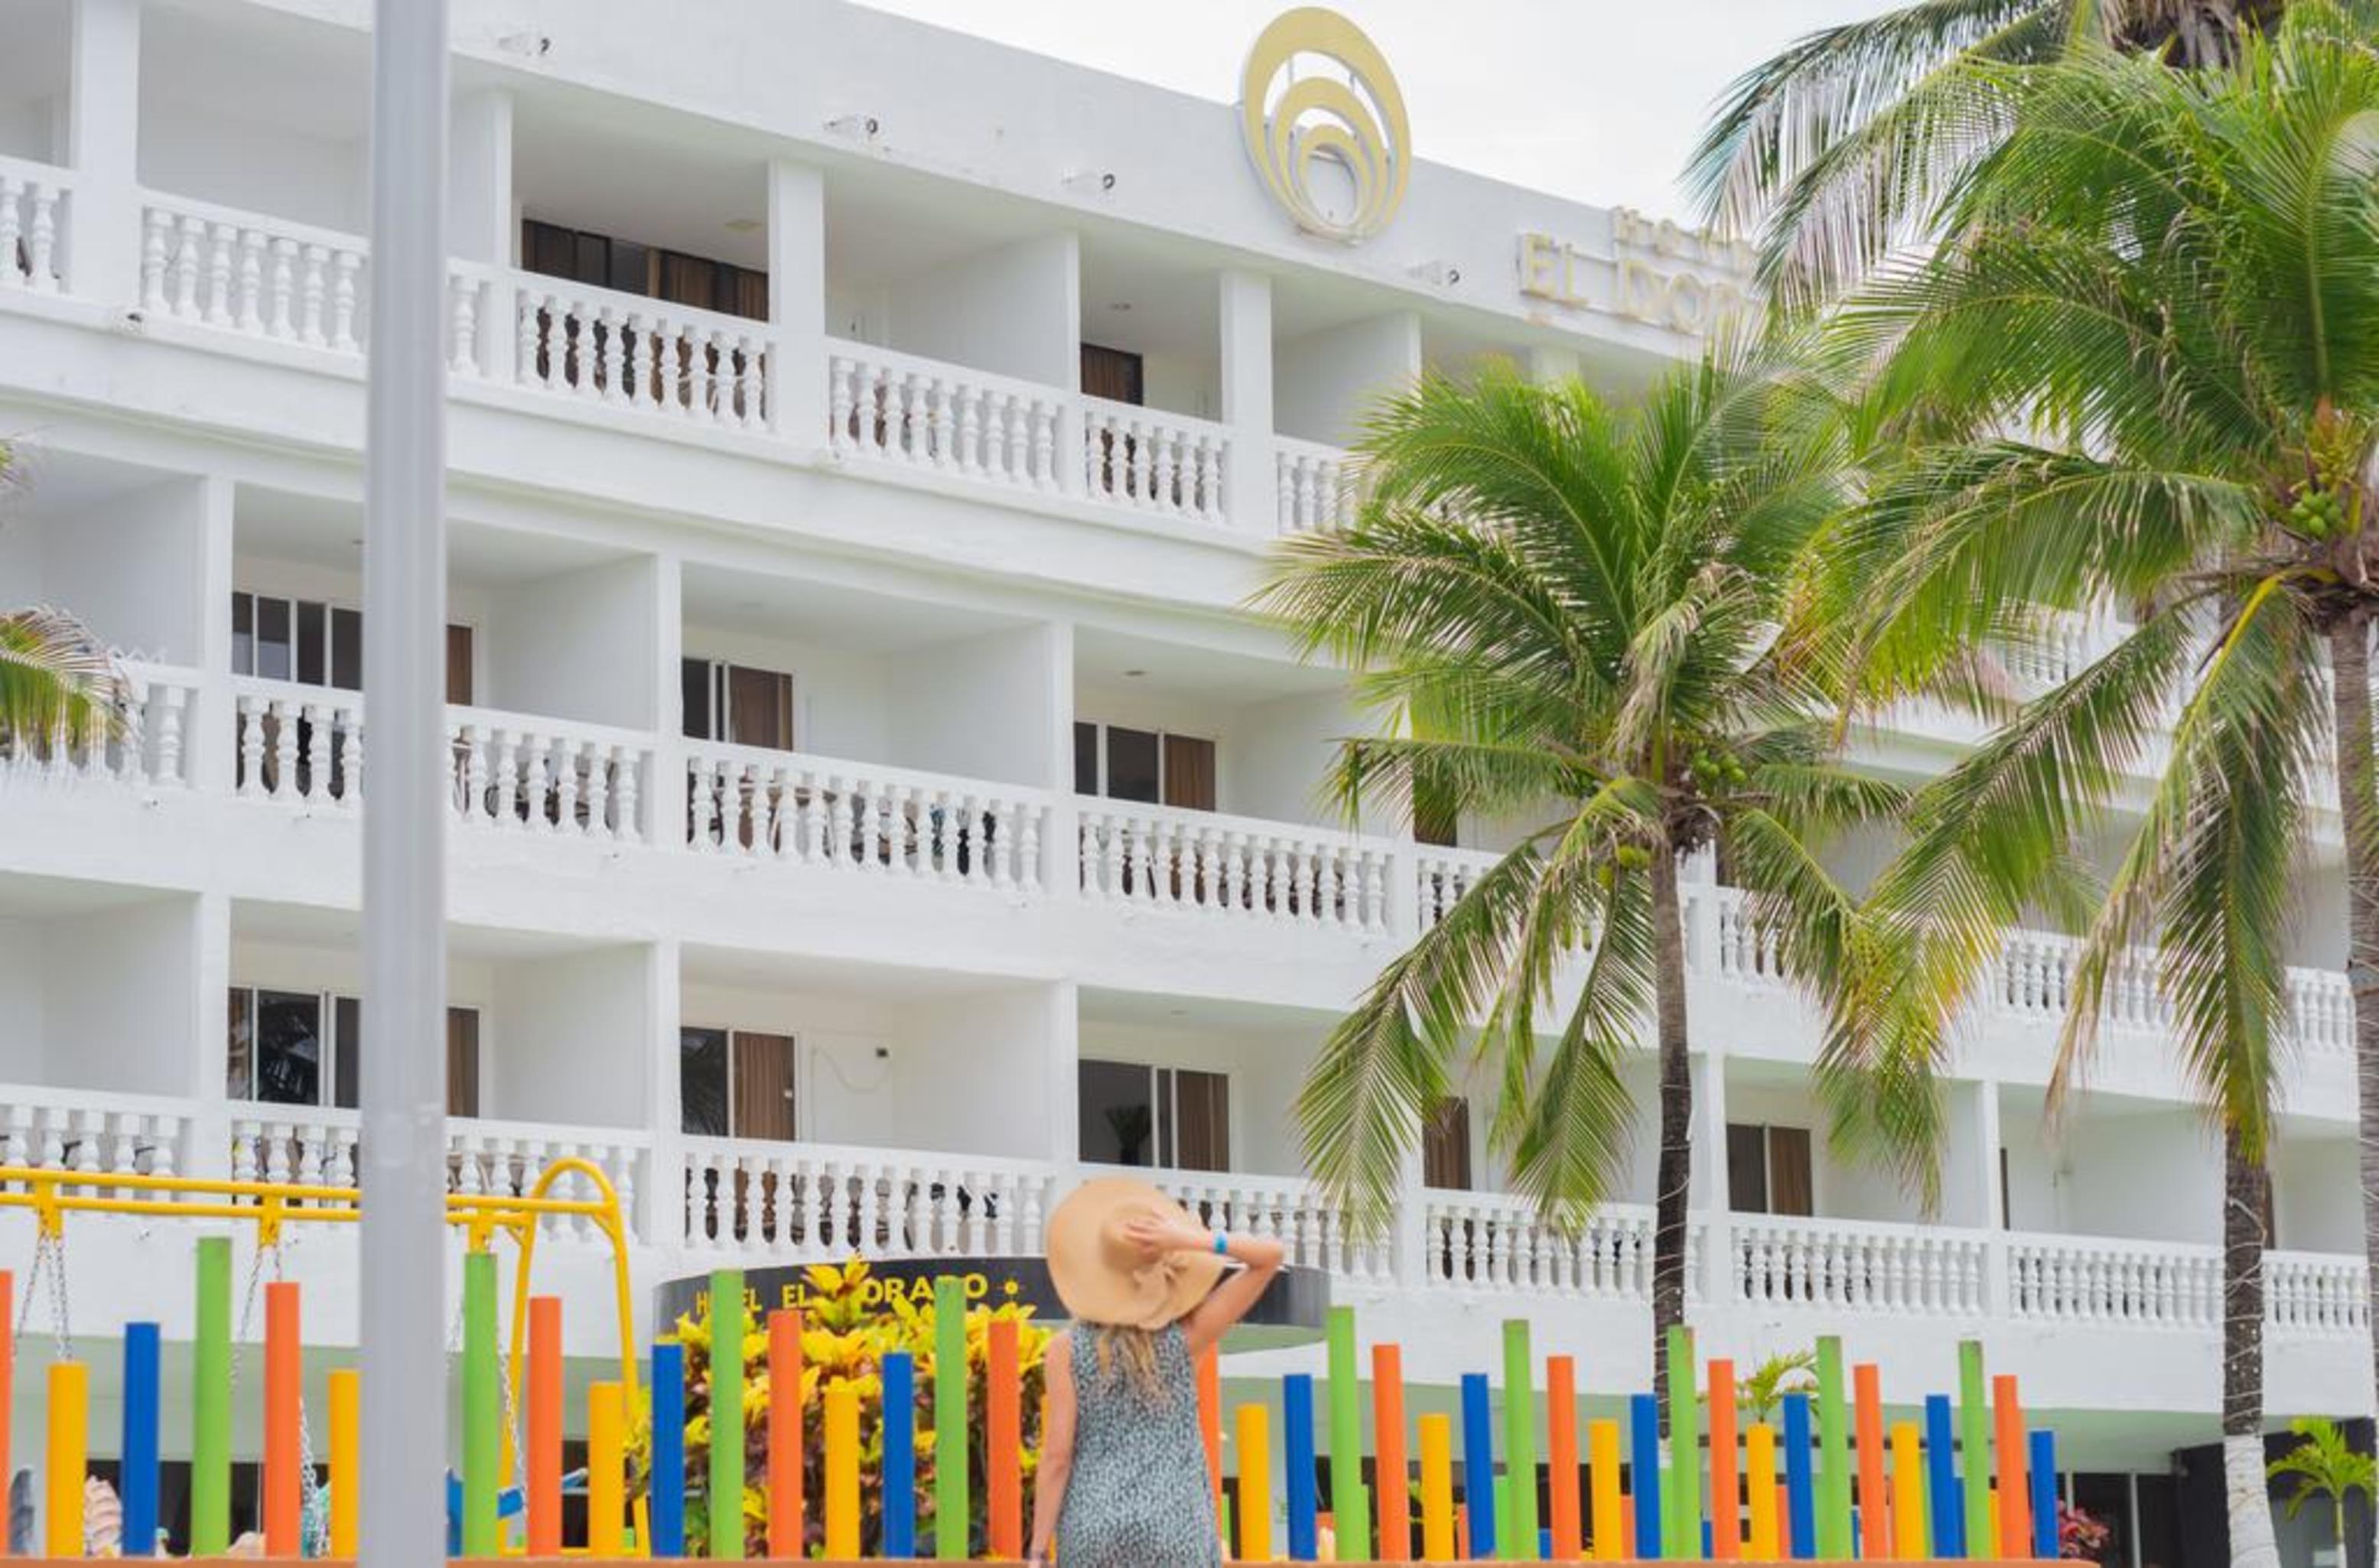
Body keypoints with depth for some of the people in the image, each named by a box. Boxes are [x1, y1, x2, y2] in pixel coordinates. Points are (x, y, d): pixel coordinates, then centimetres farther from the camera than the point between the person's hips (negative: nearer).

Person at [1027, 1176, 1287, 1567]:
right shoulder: (1185, 1337, -4)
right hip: (1176, 1529, 0)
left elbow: (1056, 1455, -7)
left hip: (1095, 1528, 0)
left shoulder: (1069, 1348, -6)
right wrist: (1189, 1240, -17)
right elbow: (1271, 1255, -4)